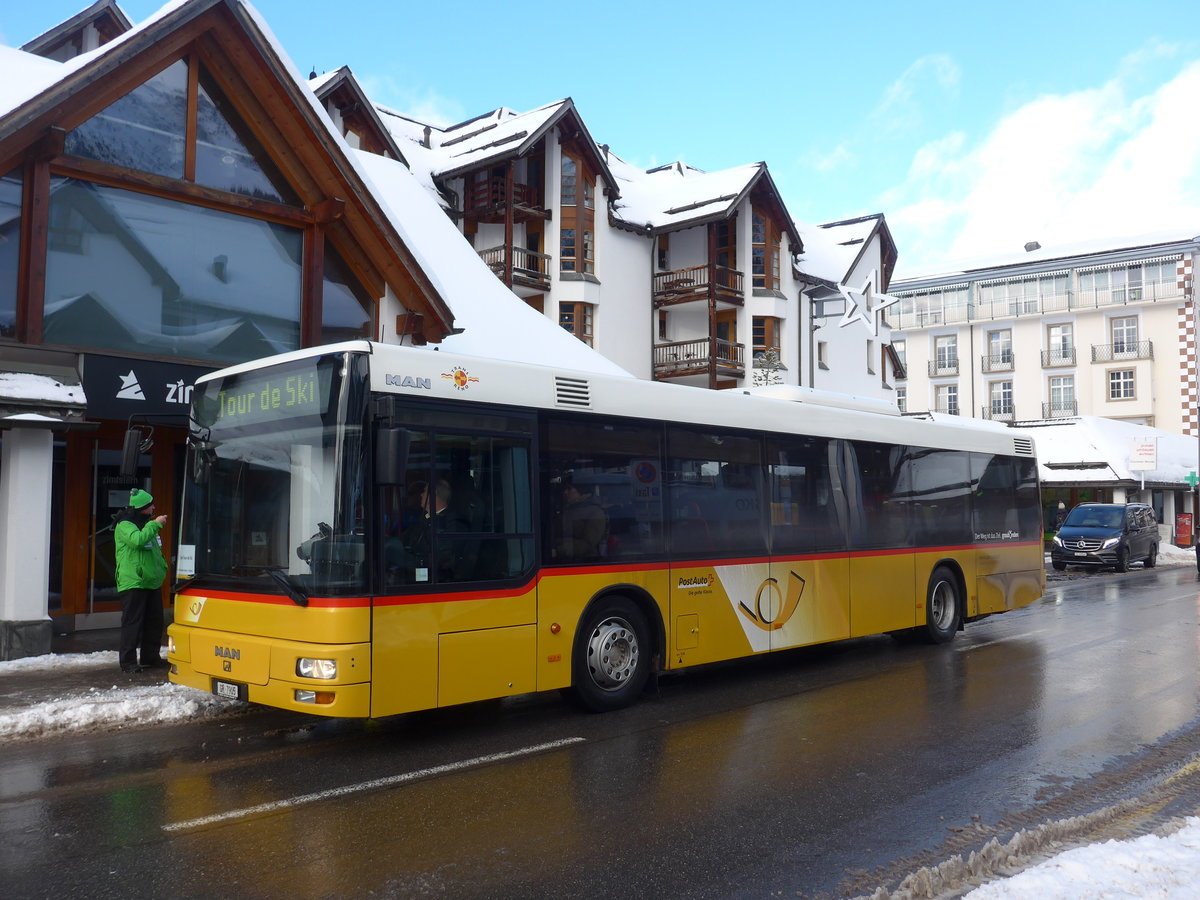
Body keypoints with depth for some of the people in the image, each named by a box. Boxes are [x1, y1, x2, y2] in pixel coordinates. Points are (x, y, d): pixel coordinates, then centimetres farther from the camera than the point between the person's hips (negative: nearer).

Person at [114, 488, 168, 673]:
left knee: (154, 621, 12)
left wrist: (162, 567, 18)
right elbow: (138, 540, -30)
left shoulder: (146, 523, 18)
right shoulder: (124, 525, -10)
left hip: (152, 582, 9)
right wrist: (155, 524, -22)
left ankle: (150, 657, 23)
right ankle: (128, 661, -1)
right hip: (133, 583, -9)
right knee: (132, 622, -6)